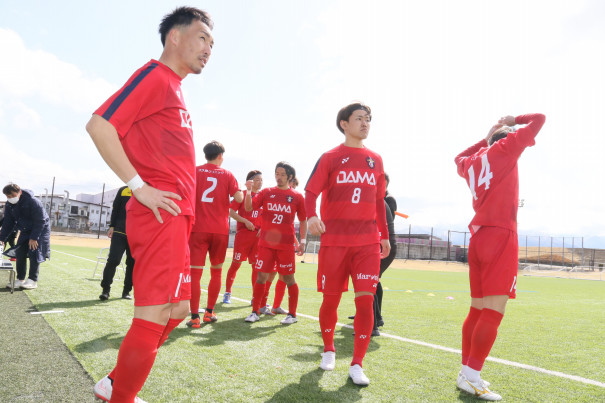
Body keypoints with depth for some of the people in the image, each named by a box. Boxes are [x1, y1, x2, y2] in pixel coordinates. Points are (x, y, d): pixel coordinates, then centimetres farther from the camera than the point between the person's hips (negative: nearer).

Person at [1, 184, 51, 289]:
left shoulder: (34, 202, -25)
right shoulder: (9, 206, -4)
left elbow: (40, 222, -23)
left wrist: (34, 238, -23)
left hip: (40, 230, -6)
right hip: (25, 231, 6)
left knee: (34, 254, -12)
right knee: (20, 254, 0)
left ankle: (32, 280, -6)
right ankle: (20, 279, 10)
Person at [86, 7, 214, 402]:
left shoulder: (173, 87, 23)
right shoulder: (155, 75, -5)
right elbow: (99, 125, -16)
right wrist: (139, 186, -17)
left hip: (176, 219, 10)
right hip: (161, 215, -10)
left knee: (179, 308, 17)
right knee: (154, 318, -4)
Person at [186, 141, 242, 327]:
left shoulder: (195, 171, 4)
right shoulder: (227, 175, 5)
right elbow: (238, 198, -6)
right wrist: (241, 191, 16)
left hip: (198, 228, -1)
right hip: (220, 230, 1)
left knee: (195, 272, 0)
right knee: (216, 271, 15)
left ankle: (195, 317, -2)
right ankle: (209, 312, 22)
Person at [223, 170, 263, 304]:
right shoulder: (243, 194, 0)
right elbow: (231, 212, -5)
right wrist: (245, 221, -14)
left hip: (258, 235, 4)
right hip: (243, 233, -4)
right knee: (236, 263, 1)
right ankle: (227, 293, 17)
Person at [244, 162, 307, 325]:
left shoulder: (297, 197, 4)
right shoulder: (266, 192, 8)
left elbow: (303, 220, 9)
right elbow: (249, 208, 1)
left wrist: (303, 240, 3)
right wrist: (249, 191, -14)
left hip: (286, 244, -1)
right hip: (266, 242, 2)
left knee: (288, 278, 4)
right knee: (262, 276, 2)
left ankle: (292, 314, 17)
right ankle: (255, 312, 15)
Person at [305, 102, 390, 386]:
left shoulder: (375, 160, 13)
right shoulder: (330, 158, 3)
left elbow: (378, 201, 18)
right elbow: (311, 191, -5)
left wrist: (384, 235, 15)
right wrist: (311, 216, -26)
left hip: (368, 242, 2)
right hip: (334, 240, -2)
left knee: (365, 299, -6)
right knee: (331, 299, 7)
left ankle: (356, 365, 7)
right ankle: (329, 351, 31)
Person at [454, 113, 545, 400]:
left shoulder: (472, 162, 17)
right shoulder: (505, 149, 2)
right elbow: (538, 119, 10)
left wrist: (486, 139, 38)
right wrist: (514, 120, 27)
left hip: (477, 237, 7)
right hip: (500, 236, -7)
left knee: (477, 309, 11)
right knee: (494, 311, -8)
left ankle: (467, 371, 16)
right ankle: (471, 377, -10)